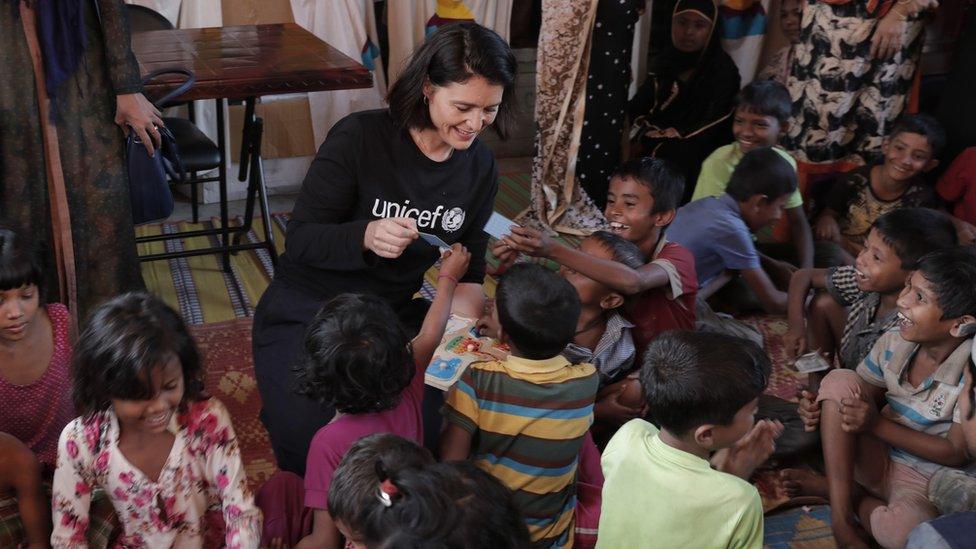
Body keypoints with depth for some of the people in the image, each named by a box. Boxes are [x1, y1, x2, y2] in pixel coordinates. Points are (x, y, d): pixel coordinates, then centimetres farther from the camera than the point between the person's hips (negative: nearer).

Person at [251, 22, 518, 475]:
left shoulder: (479, 165, -2)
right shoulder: (360, 137, -19)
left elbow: (467, 271, 6)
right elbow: (300, 240, -15)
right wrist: (366, 236, -36)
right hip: (306, 313, -4)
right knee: (314, 441, -26)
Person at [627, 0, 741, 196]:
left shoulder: (723, 71, -5)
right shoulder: (664, 61, 12)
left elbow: (707, 130, -10)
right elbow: (638, 107, 11)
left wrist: (648, 143, -15)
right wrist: (635, 138, -10)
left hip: (689, 155, -5)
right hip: (649, 146, 5)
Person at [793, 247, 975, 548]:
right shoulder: (894, 343, -4)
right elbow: (861, 400, 9)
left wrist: (878, 424, -22)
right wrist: (826, 409, -13)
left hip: (923, 483, -5)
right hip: (877, 460, 5)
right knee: (840, 380, -17)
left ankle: (856, 496, -1)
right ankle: (841, 513, -19)